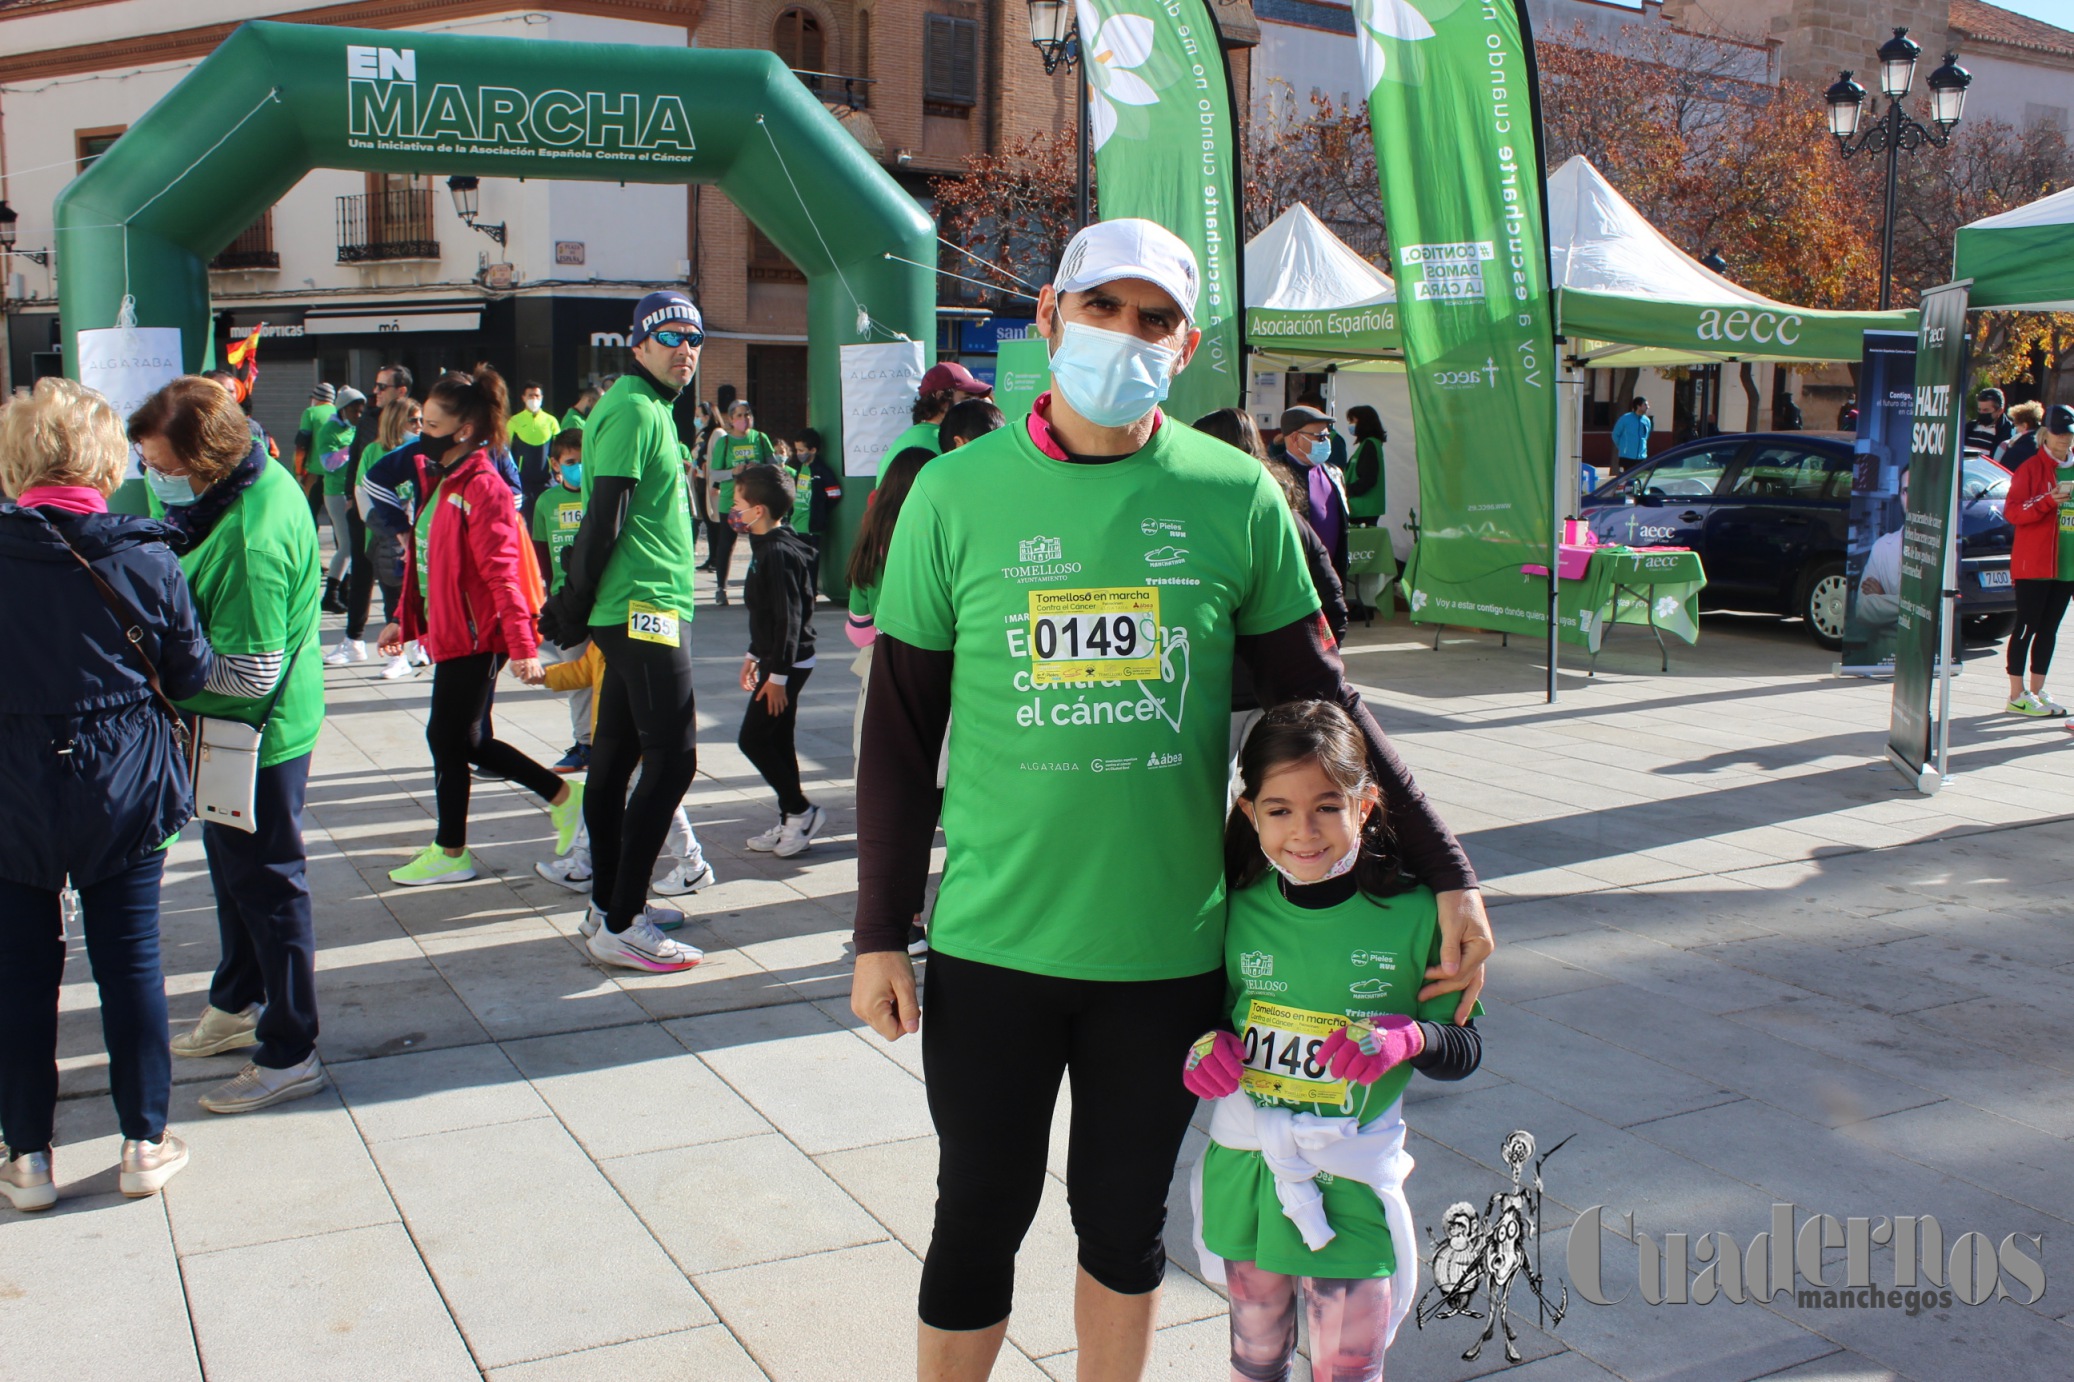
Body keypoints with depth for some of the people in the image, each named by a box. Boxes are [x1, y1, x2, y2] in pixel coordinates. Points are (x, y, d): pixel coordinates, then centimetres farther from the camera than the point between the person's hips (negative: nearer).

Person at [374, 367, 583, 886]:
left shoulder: (482, 488, -15)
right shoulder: (436, 481, 14)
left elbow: (502, 573, -21)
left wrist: (523, 646, -24)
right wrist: (404, 621, 19)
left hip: (475, 637, -9)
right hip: (449, 632, 9)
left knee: (447, 738, 0)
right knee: (468, 740, 12)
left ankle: (450, 853, 14)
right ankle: (563, 796, 23)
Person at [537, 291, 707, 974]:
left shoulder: (648, 406, 20)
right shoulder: (634, 410, -12)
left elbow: (607, 517, 21)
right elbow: (605, 514, -17)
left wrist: (576, 600, 19)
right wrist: (576, 603, -13)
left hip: (635, 610, 11)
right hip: (645, 607, -11)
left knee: (617, 752, 13)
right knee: (673, 756, -11)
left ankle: (610, 903, 22)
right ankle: (619, 926, -8)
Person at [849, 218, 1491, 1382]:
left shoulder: (1236, 496, -2)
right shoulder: (957, 493, -3)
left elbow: (1318, 700, 3)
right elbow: (901, 728, 1)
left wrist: (1445, 870, 0)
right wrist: (883, 932, 1)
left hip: (1168, 946, 1)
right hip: (991, 942, 0)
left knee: (1127, 1220, 16)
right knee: (981, 1219, 11)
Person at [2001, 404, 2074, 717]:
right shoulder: (2031, 468, -6)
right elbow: (2011, 511, -13)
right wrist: (2048, 500, -24)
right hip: (2034, 563, -6)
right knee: (2027, 627, -2)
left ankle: (2037, 691, 18)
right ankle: (2018, 695, 3)